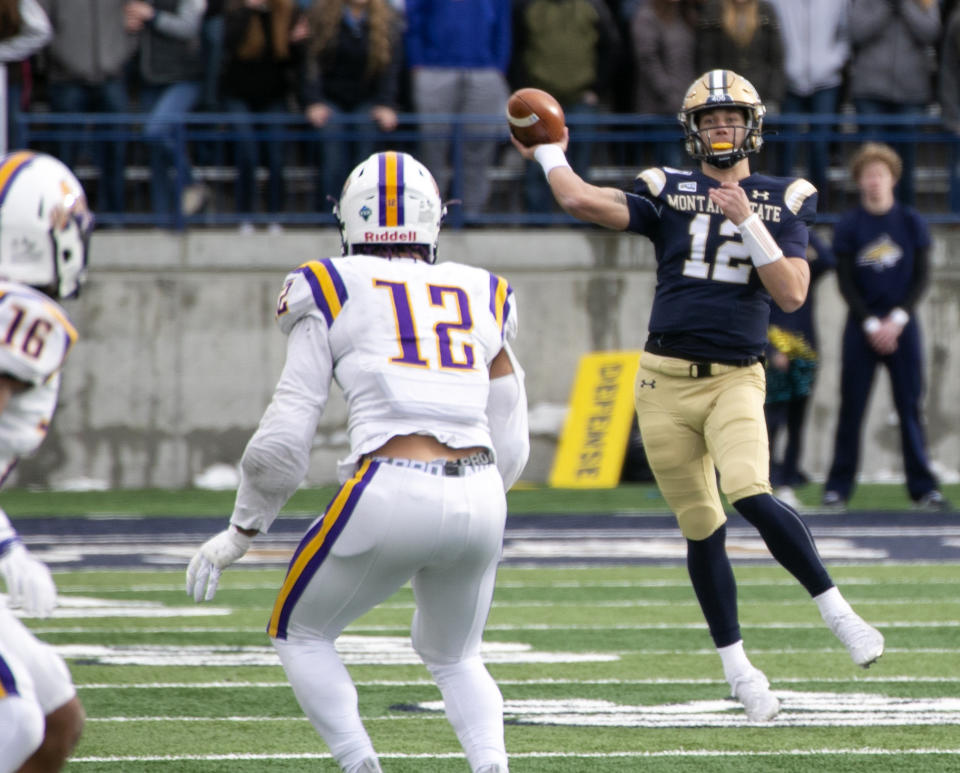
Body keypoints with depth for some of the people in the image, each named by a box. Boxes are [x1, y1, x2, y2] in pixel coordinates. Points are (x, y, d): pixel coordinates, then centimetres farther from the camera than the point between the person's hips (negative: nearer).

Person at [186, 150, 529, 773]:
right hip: (481, 501, 4)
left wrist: (240, 532, 16)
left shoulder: (332, 292, 8)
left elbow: (286, 437, 4)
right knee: (454, 657, 27)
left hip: (391, 492, -4)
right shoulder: (484, 299, 18)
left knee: (301, 633, 21)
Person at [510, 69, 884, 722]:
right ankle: (737, 668, 17)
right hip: (668, 380, 1)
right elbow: (583, 201, -9)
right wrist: (548, 153, 6)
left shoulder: (782, 202, 6)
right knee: (702, 528, 6)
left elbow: (793, 293, -7)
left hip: (736, 379, -1)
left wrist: (747, 220, -13)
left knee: (751, 496, -26)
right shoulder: (669, 191, 4)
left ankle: (837, 612, -13)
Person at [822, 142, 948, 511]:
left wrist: (897, 319, -9)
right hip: (861, 325, 0)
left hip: (901, 325, 0)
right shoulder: (848, 227, 2)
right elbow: (845, 282, 0)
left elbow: (922, 276, 2)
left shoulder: (912, 223, 4)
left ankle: (923, 486, -1)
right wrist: (871, 324, -10)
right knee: (851, 408, -2)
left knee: (910, 407, -2)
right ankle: (838, 485, 2)